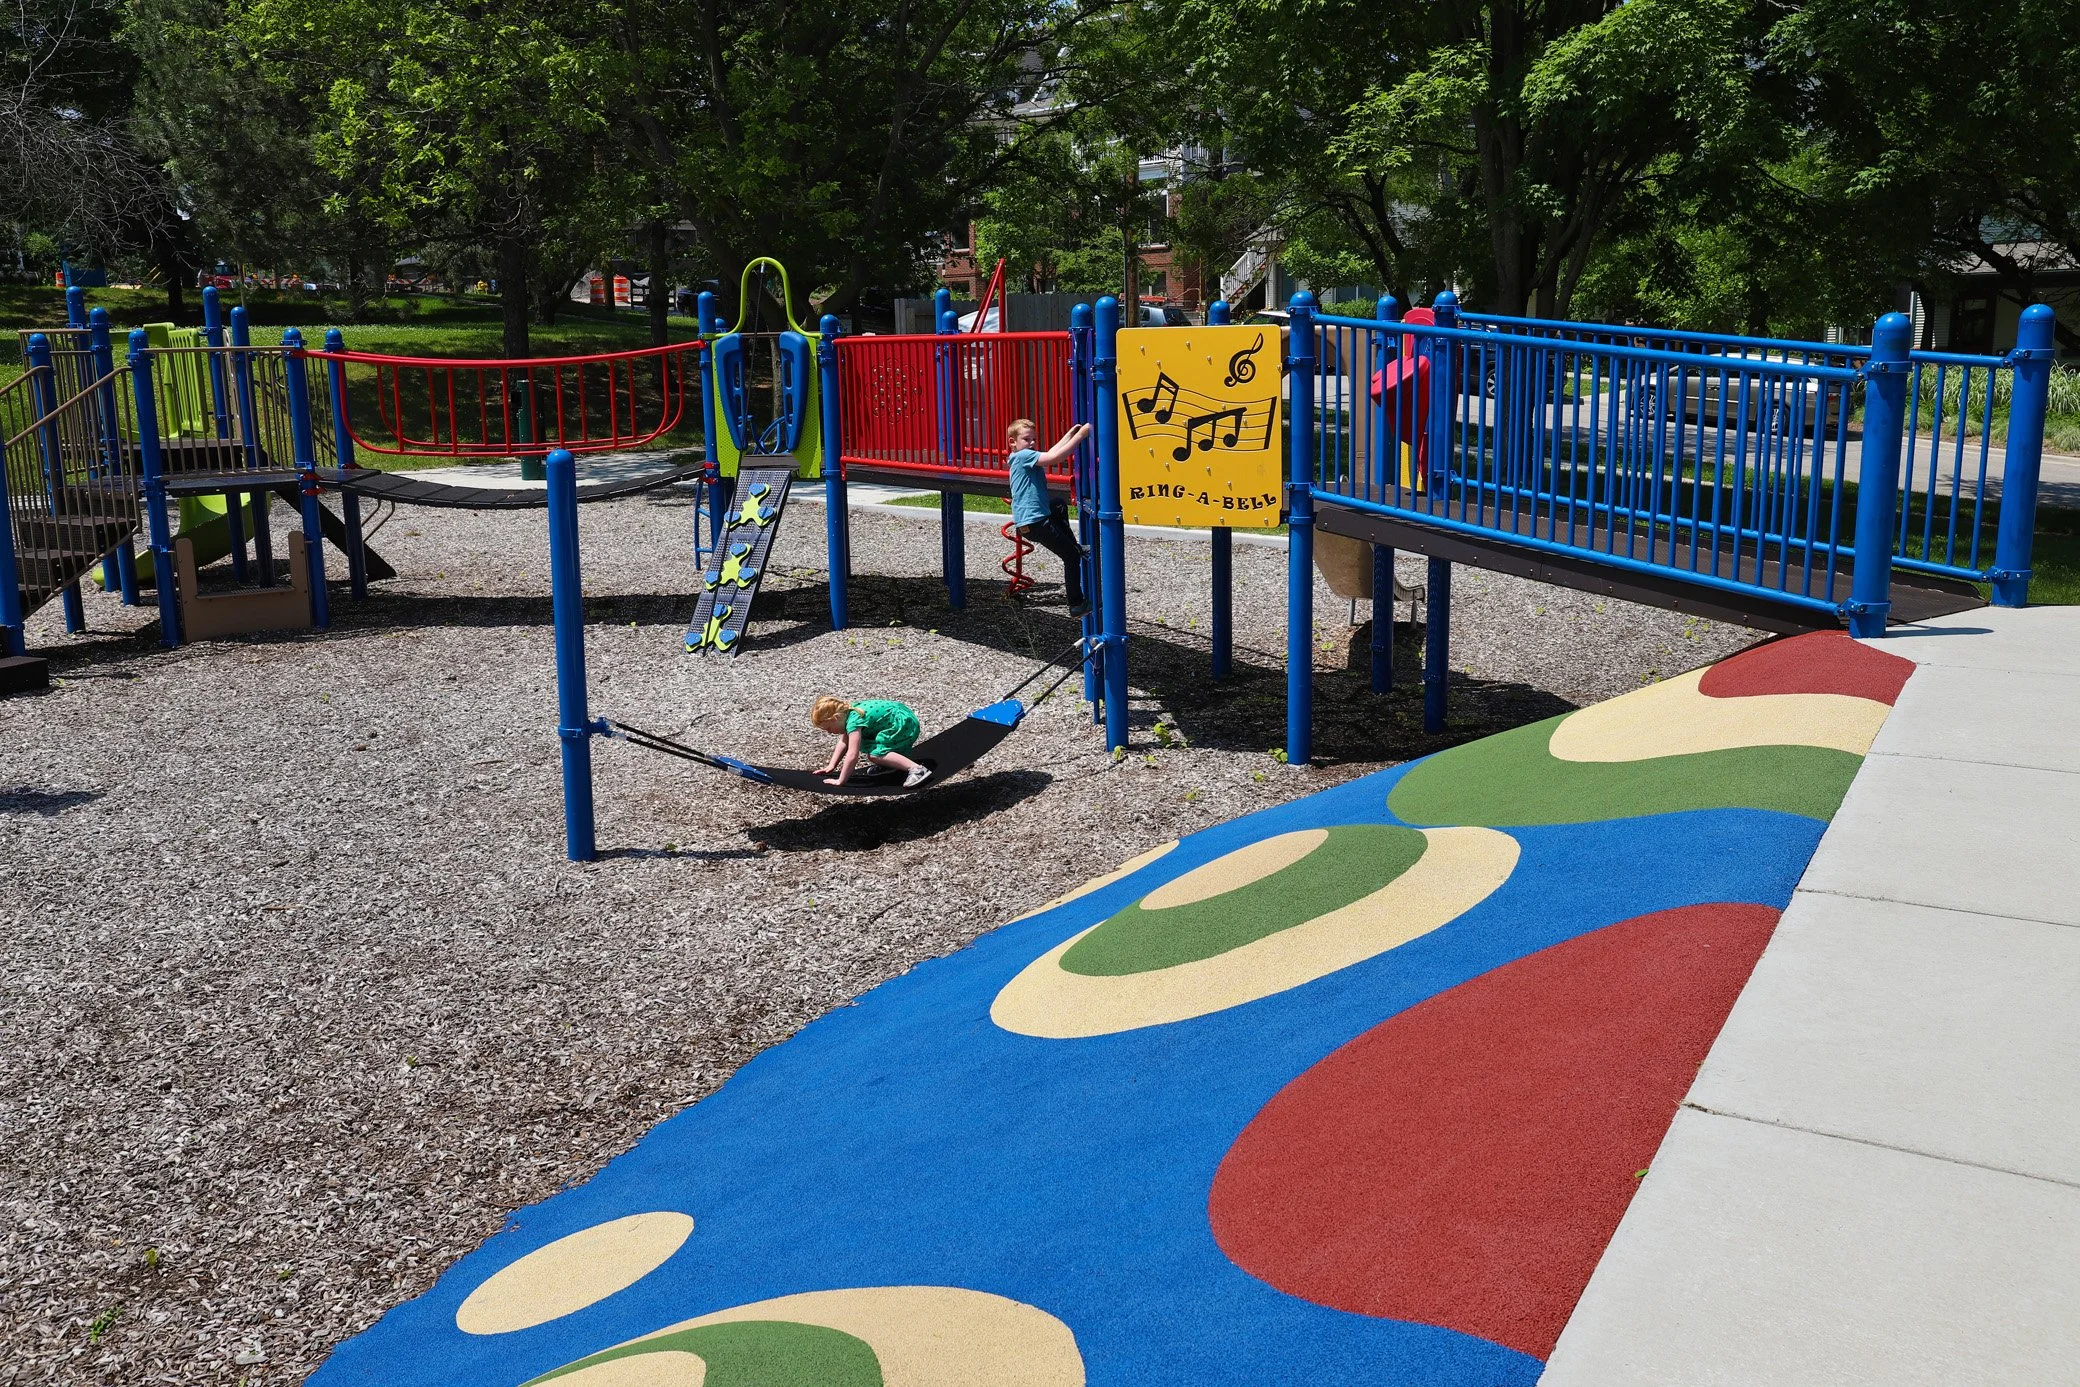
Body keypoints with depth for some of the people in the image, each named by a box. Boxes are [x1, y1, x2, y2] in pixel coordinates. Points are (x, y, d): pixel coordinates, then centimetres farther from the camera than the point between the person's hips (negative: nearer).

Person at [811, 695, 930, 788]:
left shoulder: (853, 722, -24)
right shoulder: (848, 712, 4)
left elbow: (852, 756, -29)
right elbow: (843, 742, 15)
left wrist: (840, 781, -23)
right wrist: (831, 766, 10)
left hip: (905, 725, -10)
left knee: (874, 754, -22)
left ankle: (916, 769, -29)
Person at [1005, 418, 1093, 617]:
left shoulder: (1025, 457, 16)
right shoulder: (1023, 456, -14)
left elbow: (1052, 453, 25)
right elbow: (1055, 457, -25)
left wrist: (1071, 433, 23)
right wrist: (1081, 434, -22)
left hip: (1037, 515, 11)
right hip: (1033, 522, -11)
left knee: (1059, 505, 39)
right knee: (1071, 556, -3)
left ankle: (1074, 546, 35)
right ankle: (1076, 604, 4)